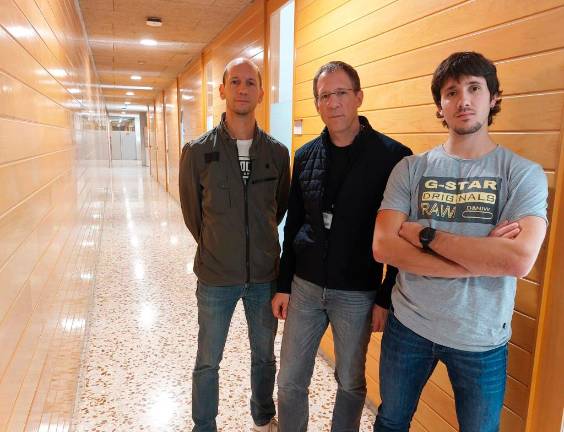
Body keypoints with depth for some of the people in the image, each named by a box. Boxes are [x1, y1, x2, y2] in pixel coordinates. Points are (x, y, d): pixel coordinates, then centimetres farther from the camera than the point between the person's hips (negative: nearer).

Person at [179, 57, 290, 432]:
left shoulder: (278, 152, -4)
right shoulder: (197, 151, -9)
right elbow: (192, 212, 2)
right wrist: (217, 250, 10)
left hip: (265, 274, 2)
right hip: (216, 277, -2)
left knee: (264, 355, 20)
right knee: (208, 362, 14)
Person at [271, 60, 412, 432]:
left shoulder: (392, 156, -11)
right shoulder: (306, 155, 2)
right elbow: (293, 225, 7)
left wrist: (387, 298, -7)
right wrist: (284, 285, 8)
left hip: (358, 294, -3)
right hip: (305, 287, 4)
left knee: (351, 382, 17)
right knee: (290, 382, 14)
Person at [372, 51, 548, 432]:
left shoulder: (523, 174, -9)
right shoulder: (411, 169, -5)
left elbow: (519, 260, -24)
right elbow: (383, 247, -16)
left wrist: (426, 235, -19)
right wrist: (481, 258, -20)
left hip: (481, 339, -1)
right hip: (408, 325, 2)